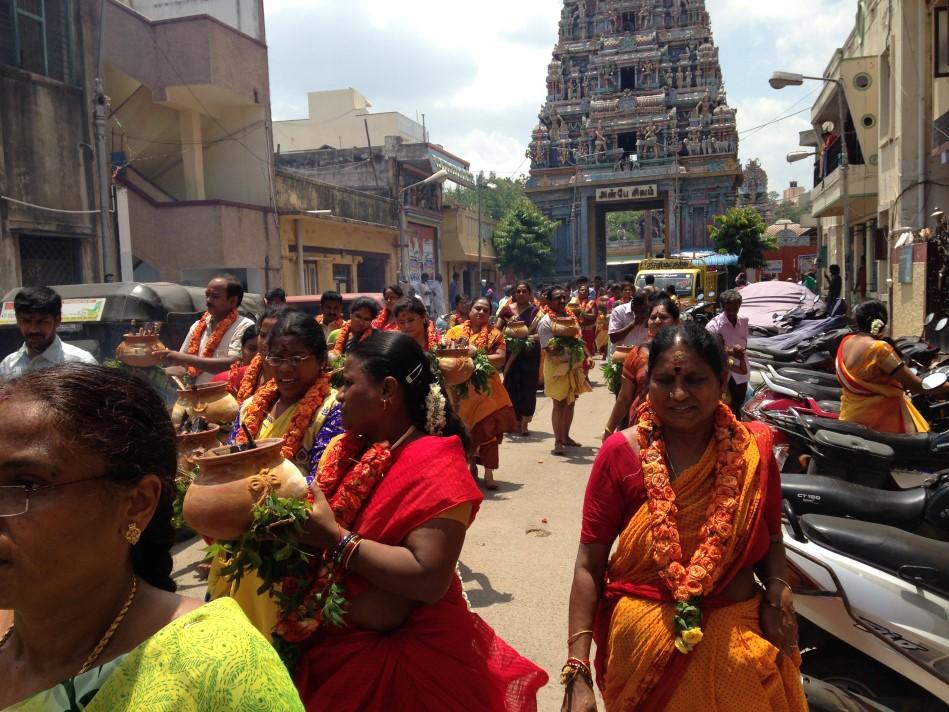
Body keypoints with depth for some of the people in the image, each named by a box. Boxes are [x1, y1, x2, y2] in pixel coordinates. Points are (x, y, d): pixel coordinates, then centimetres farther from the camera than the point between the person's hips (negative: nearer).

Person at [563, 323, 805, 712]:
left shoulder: (753, 447, -5)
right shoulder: (621, 453, -13)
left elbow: (771, 540, 7)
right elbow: (589, 564, -12)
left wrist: (777, 592, -13)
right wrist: (577, 671, -16)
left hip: (740, 638, 2)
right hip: (647, 640, -2)